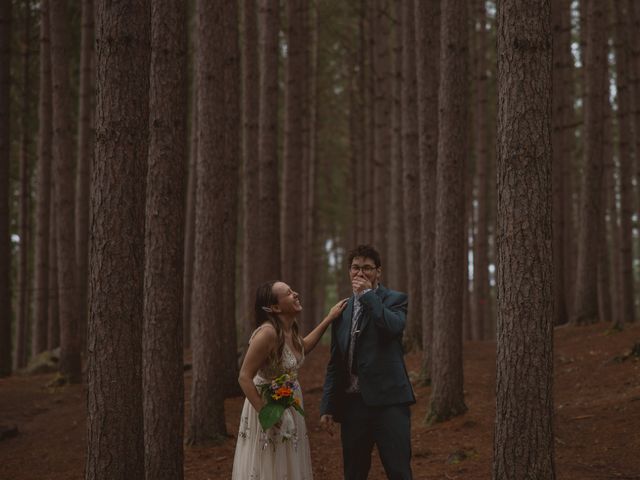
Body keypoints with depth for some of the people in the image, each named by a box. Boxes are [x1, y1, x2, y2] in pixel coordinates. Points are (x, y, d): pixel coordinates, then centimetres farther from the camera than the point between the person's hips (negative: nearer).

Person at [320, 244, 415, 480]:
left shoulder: (394, 299, 3)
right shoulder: (342, 310, 15)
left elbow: (394, 327, -21)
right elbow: (335, 364, 17)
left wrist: (367, 294, -11)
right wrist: (327, 407, 12)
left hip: (388, 401, -5)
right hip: (352, 404, 5)